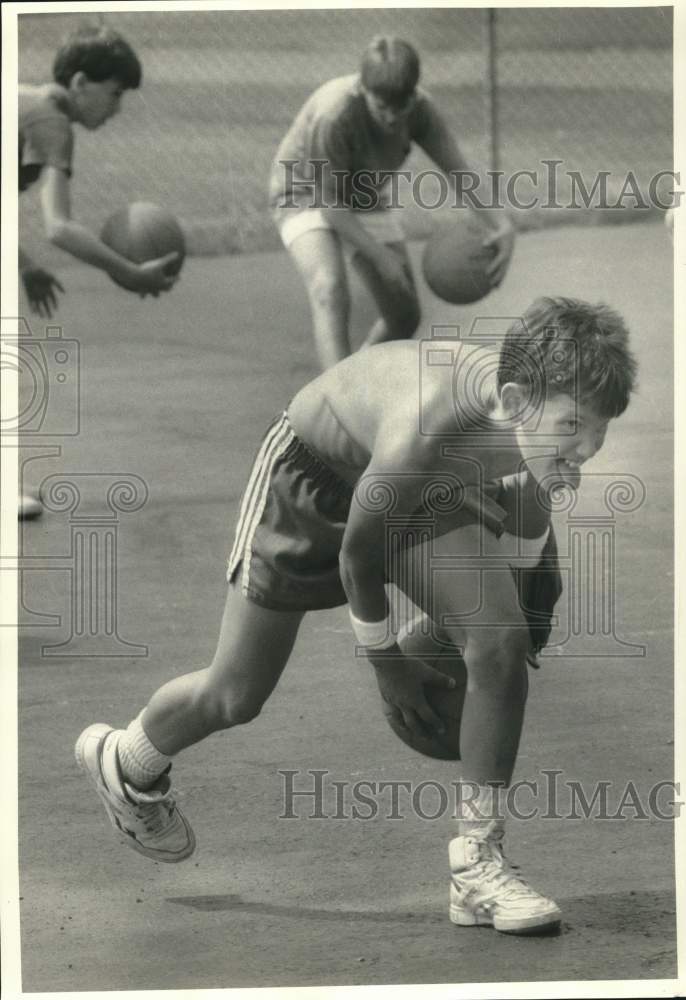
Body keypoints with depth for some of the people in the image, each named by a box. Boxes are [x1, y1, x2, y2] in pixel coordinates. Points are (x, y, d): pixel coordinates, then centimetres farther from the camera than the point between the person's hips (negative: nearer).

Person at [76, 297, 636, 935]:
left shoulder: (543, 412, -27)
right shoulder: (426, 434, -45)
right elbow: (357, 554, -24)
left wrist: (535, 597, 19)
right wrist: (385, 663, -7)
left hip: (425, 494, 5)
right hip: (312, 476, -5)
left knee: (502, 642, -15)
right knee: (235, 696, 6)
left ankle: (476, 867, -6)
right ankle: (120, 763, 39)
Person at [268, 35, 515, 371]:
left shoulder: (420, 109, -21)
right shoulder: (333, 116, -36)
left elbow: (459, 173, -16)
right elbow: (329, 203, -27)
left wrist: (502, 225, -32)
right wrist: (380, 256, -28)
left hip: (367, 203, 6)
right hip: (307, 200, -6)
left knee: (405, 317, 4)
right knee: (331, 292, -33)